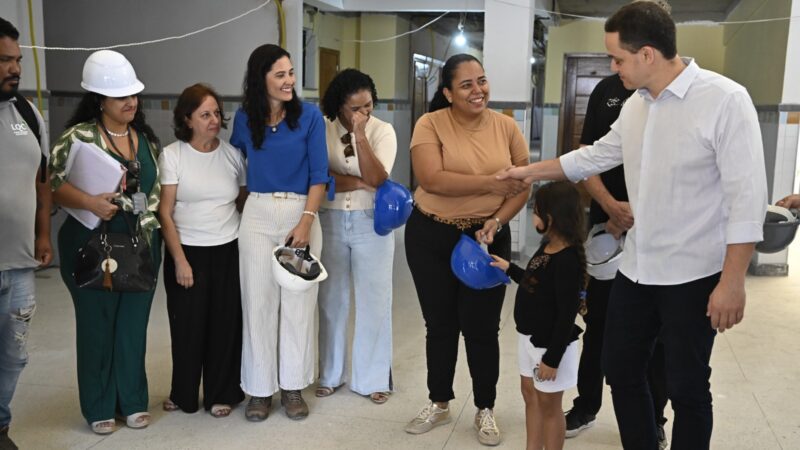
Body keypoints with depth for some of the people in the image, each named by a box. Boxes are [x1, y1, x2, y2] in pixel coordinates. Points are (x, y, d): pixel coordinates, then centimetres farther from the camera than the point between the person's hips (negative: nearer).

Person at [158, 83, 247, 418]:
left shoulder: (232, 153, 3)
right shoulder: (172, 155, -4)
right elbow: (164, 213, -5)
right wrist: (179, 260, -10)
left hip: (228, 251, 2)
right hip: (188, 252, -2)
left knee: (226, 325, 5)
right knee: (188, 325, 7)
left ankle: (221, 394, 22)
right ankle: (183, 394, 28)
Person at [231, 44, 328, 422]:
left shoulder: (310, 115, -3)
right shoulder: (244, 118, 3)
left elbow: (319, 174, -6)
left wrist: (306, 222, -15)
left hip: (301, 213, -1)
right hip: (257, 216, 2)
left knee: (298, 302, 5)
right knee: (258, 302, 4)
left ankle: (293, 386, 18)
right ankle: (260, 388, 16)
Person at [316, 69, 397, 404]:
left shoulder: (383, 131, -4)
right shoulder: (322, 129, -4)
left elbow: (377, 179, -16)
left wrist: (360, 135, -22)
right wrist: (360, 182, -15)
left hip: (372, 223, 0)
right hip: (330, 221, 1)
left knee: (373, 300, 5)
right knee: (332, 300, 10)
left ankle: (373, 378, 19)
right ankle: (330, 374, 26)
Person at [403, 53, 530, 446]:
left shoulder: (506, 126, -1)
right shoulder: (430, 124, -9)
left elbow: (523, 185, 1)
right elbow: (432, 179, -22)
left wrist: (496, 222, -15)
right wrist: (492, 183, -22)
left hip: (487, 239, 1)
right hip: (431, 237, -1)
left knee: (481, 327, 6)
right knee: (440, 324, 13)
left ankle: (485, 410, 26)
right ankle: (439, 403, 33)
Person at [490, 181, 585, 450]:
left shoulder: (568, 260, -26)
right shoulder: (546, 248, 2)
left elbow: (567, 315, -25)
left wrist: (552, 358, -21)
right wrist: (509, 269, 16)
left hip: (550, 345, -10)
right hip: (530, 337, 10)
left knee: (549, 405, 6)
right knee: (530, 395, 21)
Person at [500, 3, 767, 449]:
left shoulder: (725, 100, -16)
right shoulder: (635, 105, 6)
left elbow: (747, 197, -18)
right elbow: (596, 156, 21)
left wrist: (732, 281, -20)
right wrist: (531, 171, 25)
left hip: (693, 277, -7)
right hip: (636, 269, 7)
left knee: (687, 388, 6)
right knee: (621, 370, 15)